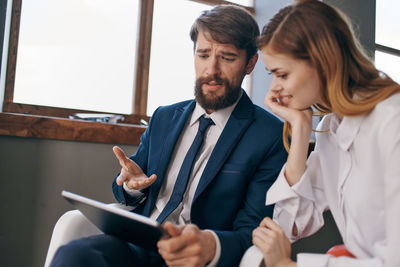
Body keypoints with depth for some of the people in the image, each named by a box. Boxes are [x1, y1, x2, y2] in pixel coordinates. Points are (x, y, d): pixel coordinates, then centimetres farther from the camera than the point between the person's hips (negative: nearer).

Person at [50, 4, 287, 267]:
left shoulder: (272, 136, -2)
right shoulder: (163, 118, 15)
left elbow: (253, 233, -6)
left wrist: (209, 245, -28)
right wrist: (132, 184, -2)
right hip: (136, 244, 6)